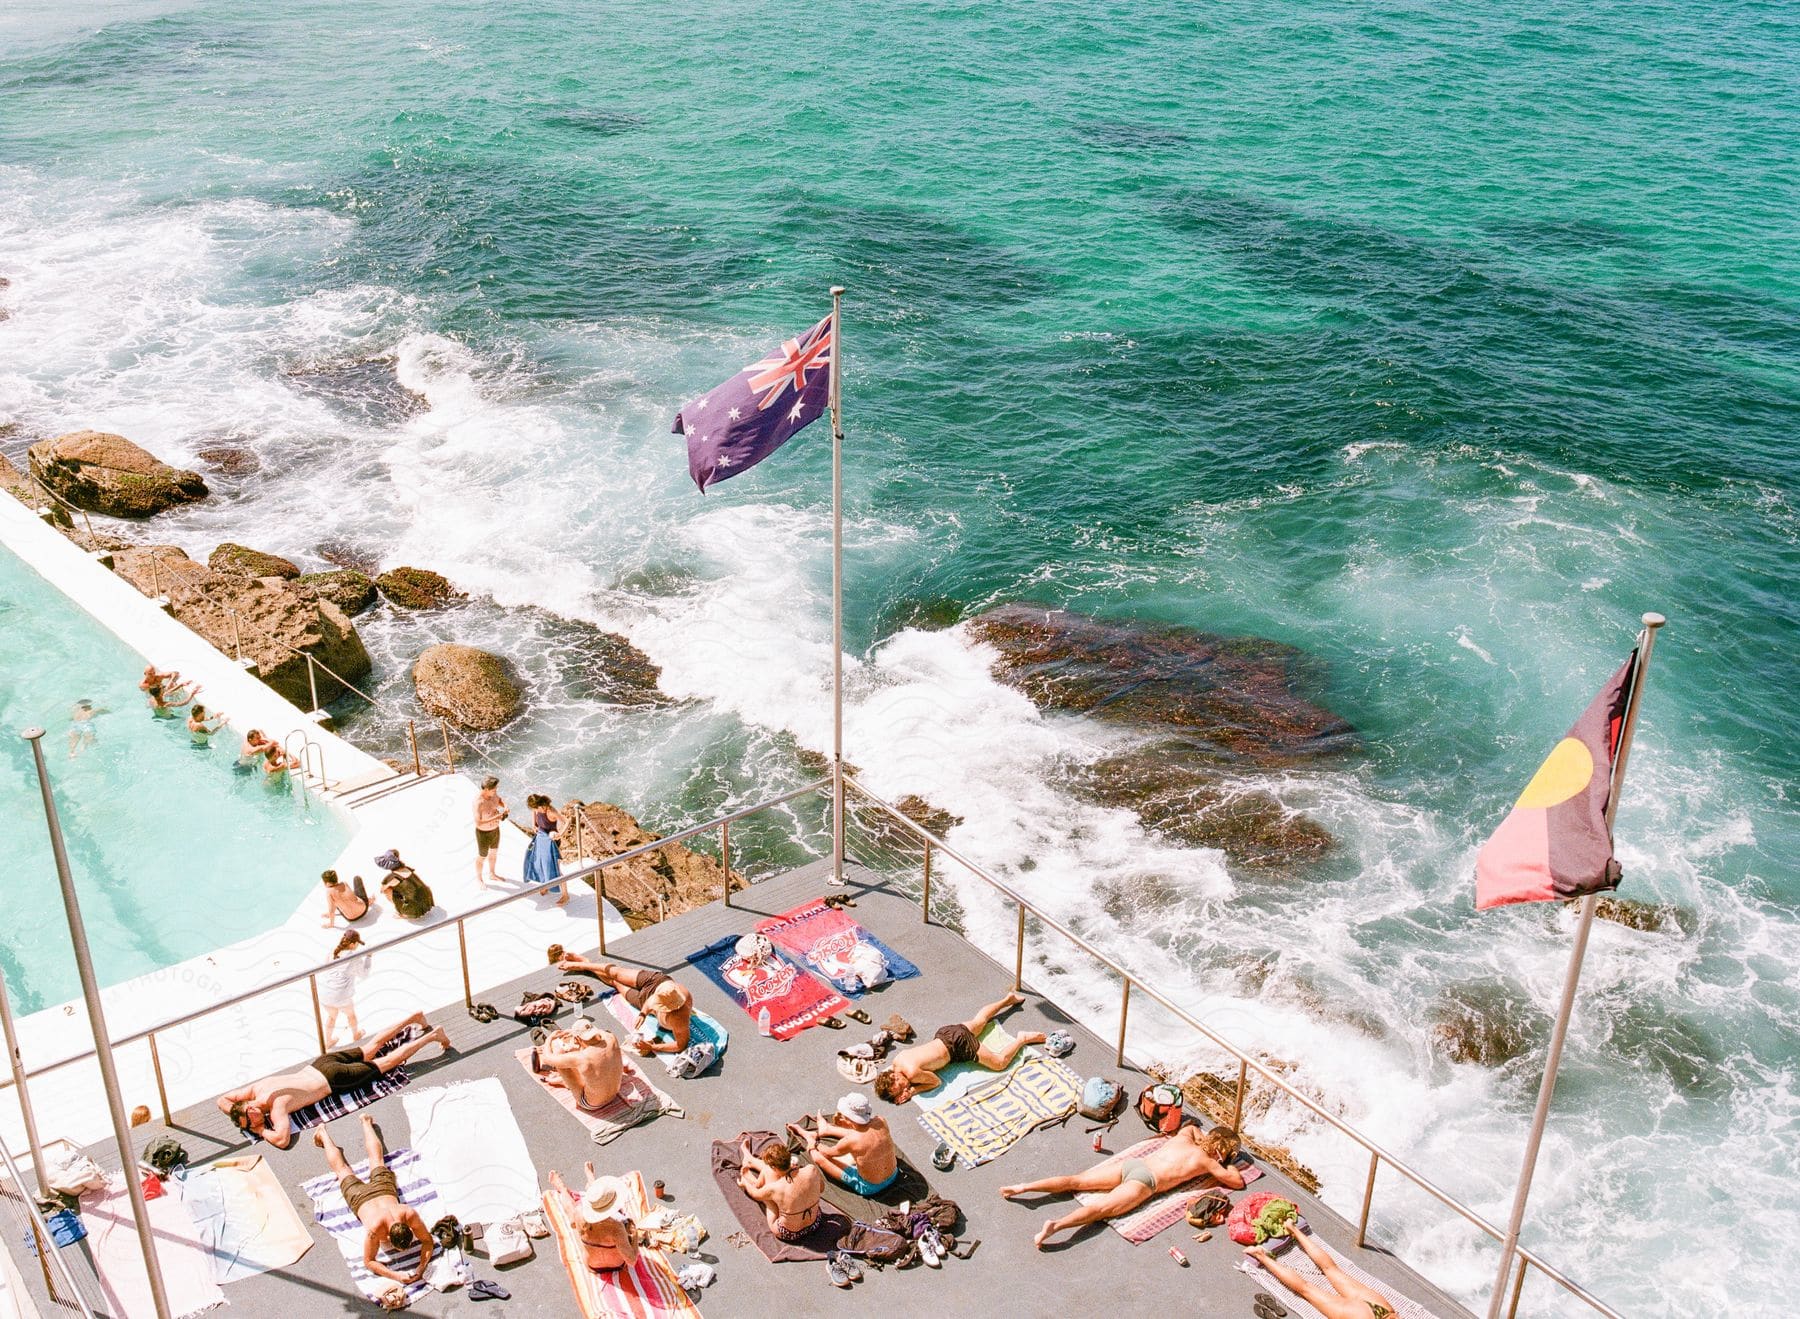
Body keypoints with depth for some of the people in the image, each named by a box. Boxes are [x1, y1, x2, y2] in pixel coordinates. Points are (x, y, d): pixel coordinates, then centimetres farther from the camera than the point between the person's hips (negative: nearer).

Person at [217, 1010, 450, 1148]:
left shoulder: (276, 1104, -30)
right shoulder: (259, 1087, -10)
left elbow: (282, 1139, -43)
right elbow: (223, 1100, 7)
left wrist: (262, 1131, -25)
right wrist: (241, 1120, -7)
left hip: (334, 1078, -7)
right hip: (321, 1064, 7)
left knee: (386, 1062, 5)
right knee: (370, 1049, 23)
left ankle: (433, 1035, 11)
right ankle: (413, 1018, 33)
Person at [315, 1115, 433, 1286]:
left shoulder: (410, 1215, -42)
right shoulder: (375, 1229, -47)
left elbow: (427, 1240, -27)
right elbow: (368, 1262, -35)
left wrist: (421, 1268, -42)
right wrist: (396, 1276, -48)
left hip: (384, 1188, 2)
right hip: (360, 1197, -2)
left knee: (377, 1158, 33)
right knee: (341, 1168, 28)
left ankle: (366, 1122, 57)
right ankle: (324, 1134, 52)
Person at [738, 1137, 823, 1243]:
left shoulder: (774, 1188, -31)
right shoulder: (812, 1170, -24)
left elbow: (756, 1194, -5)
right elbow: (821, 1188, 1)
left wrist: (744, 1183, 18)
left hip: (789, 1234, -4)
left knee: (768, 1171, 7)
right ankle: (751, 1160, 45)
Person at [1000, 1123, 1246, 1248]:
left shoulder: (1184, 1137, 25)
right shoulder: (1207, 1162, 8)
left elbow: (1190, 1126, 50)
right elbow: (1238, 1182, 15)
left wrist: (1204, 1140, 45)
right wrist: (1226, 1166, 33)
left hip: (1130, 1164, 6)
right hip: (1144, 1181, -6)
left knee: (1075, 1181, 2)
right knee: (1101, 1209, -22)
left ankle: (1025, 1187, -11)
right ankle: (1055, 1225, -44)